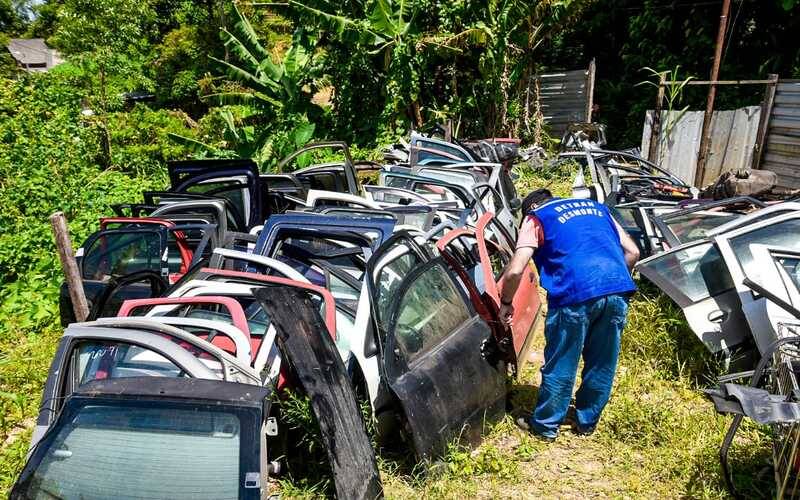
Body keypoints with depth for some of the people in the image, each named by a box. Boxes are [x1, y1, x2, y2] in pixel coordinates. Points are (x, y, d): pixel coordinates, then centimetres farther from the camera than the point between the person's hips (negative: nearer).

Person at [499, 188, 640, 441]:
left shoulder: (536, 218, 13)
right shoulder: (597, 207, 28)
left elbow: (515, 271, 0)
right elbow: (632, 252, 22)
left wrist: (506, 302, 15)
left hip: (575, 294, -5)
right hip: (618, 290, 5)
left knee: (561, 366, 11)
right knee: (602, 364, 20)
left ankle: (545, 425, 27)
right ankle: (586, 420, 38)